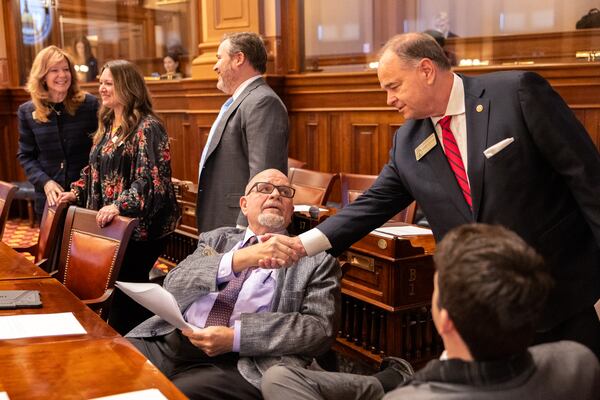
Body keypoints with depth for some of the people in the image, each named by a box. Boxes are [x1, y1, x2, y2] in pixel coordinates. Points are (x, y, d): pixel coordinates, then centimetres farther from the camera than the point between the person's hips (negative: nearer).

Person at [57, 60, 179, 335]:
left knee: (126, 293, -3)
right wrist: (76, 192, 11)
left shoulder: (147, 128, -14)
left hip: (140, 226, -8)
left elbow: (151, 178, -24)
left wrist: (119, 205, -34)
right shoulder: (108, 125, 14)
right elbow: (96, 169, 25)